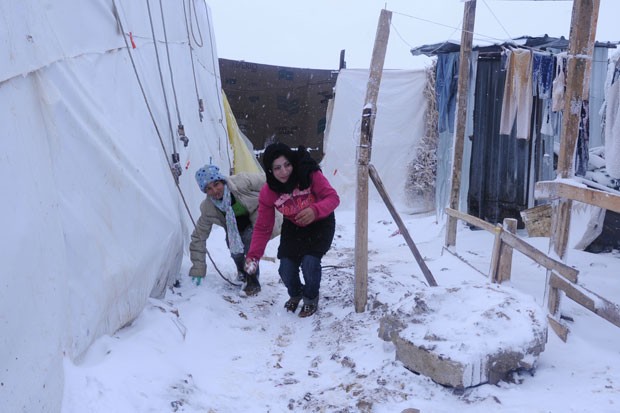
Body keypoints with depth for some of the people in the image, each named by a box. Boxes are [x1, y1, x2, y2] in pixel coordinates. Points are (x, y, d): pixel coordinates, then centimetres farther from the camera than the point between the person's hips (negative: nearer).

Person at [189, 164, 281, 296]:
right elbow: (199, 237, -12)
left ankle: (253, 281, -11)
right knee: (235, 250, -16)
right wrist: (198, 269, -12)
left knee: (250, 238, -29)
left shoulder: (242, 182, -34)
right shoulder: (207, 208, -21)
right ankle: (242, 273, 21)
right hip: (237, 229, 4)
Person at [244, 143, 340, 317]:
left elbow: (333, 197, -26)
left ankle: (311, 299, 11)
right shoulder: (267, 193, -21)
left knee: (310, 262, -23)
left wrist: (315, 210, -47)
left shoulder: (310, 174, -30)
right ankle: (295, 294, 30)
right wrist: (253, 255, -25)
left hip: (320, 224, -2)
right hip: (294, 227, 3)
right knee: (286, 270, -9)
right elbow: (262, 227, -15)